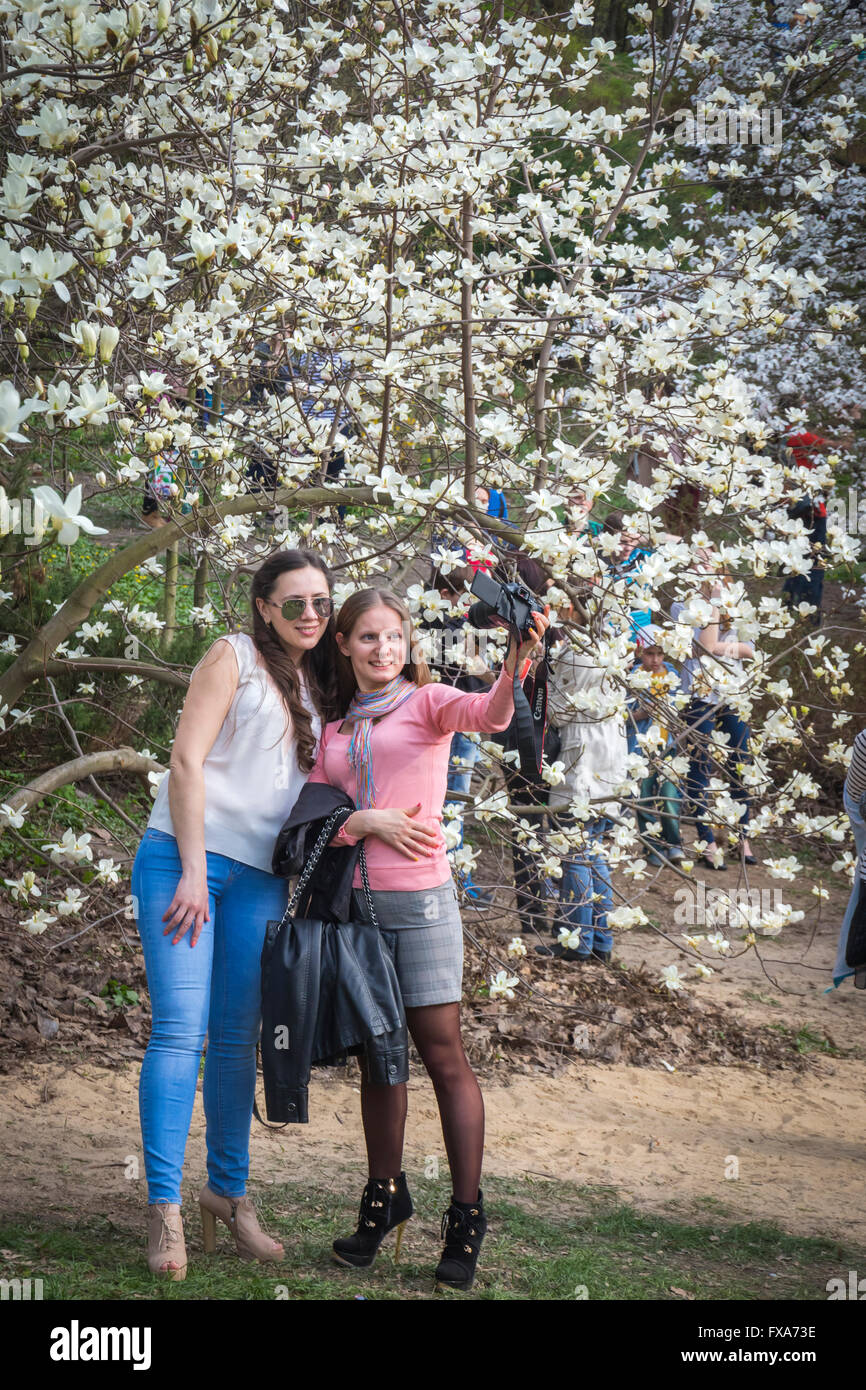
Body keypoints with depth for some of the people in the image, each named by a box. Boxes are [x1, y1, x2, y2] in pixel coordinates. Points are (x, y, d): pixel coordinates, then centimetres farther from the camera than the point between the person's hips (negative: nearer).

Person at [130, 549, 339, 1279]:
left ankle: (229, 1192, 19)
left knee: (238, 1039, 8)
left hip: (262, 880, 5)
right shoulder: (236, 657, 0)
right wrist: (193, 873, -12)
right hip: (184, 858, -5)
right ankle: (165, 1208, -8)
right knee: (180, 1029, -10)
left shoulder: (319, 690, 18)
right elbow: (187, 759, -7)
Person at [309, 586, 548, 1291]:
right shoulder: (334, 730, 14)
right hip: (350, 901, 4)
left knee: (443, 1054, -3)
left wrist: (514, 671, -41)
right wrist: (366, 821, -12)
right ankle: (385, 1199, 21)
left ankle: (466, 1219, 0)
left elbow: (486, 714, -20)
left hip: (419, 899, -4)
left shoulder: (427, 703, 2)